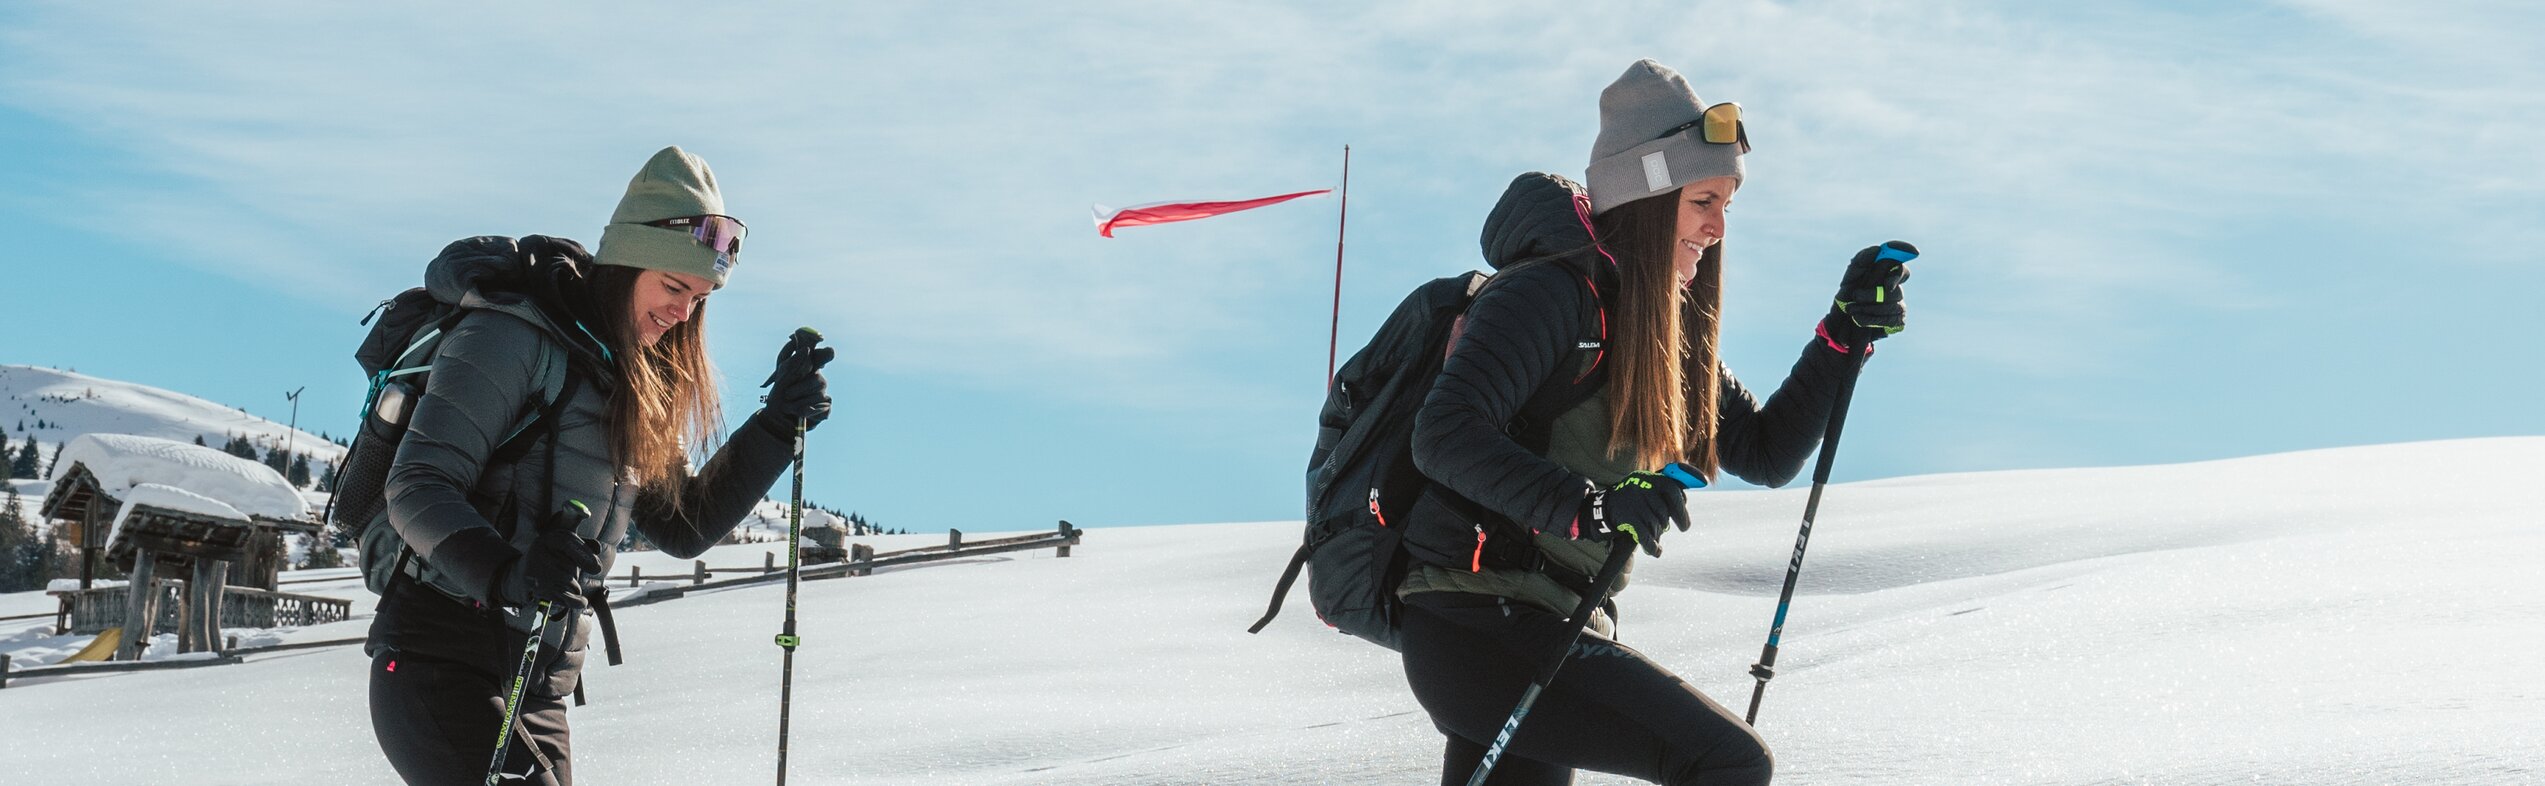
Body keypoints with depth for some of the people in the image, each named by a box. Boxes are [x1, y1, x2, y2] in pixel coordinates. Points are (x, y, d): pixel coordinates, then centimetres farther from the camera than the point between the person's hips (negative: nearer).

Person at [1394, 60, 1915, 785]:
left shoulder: (1666, 334, 17)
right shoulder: (1550, 292, -11)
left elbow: (1766, 453, 20)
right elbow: (1445, 434, -23)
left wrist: (1846, 334, 9)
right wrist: (1585, 505, -35)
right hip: (1479, 624, -10)